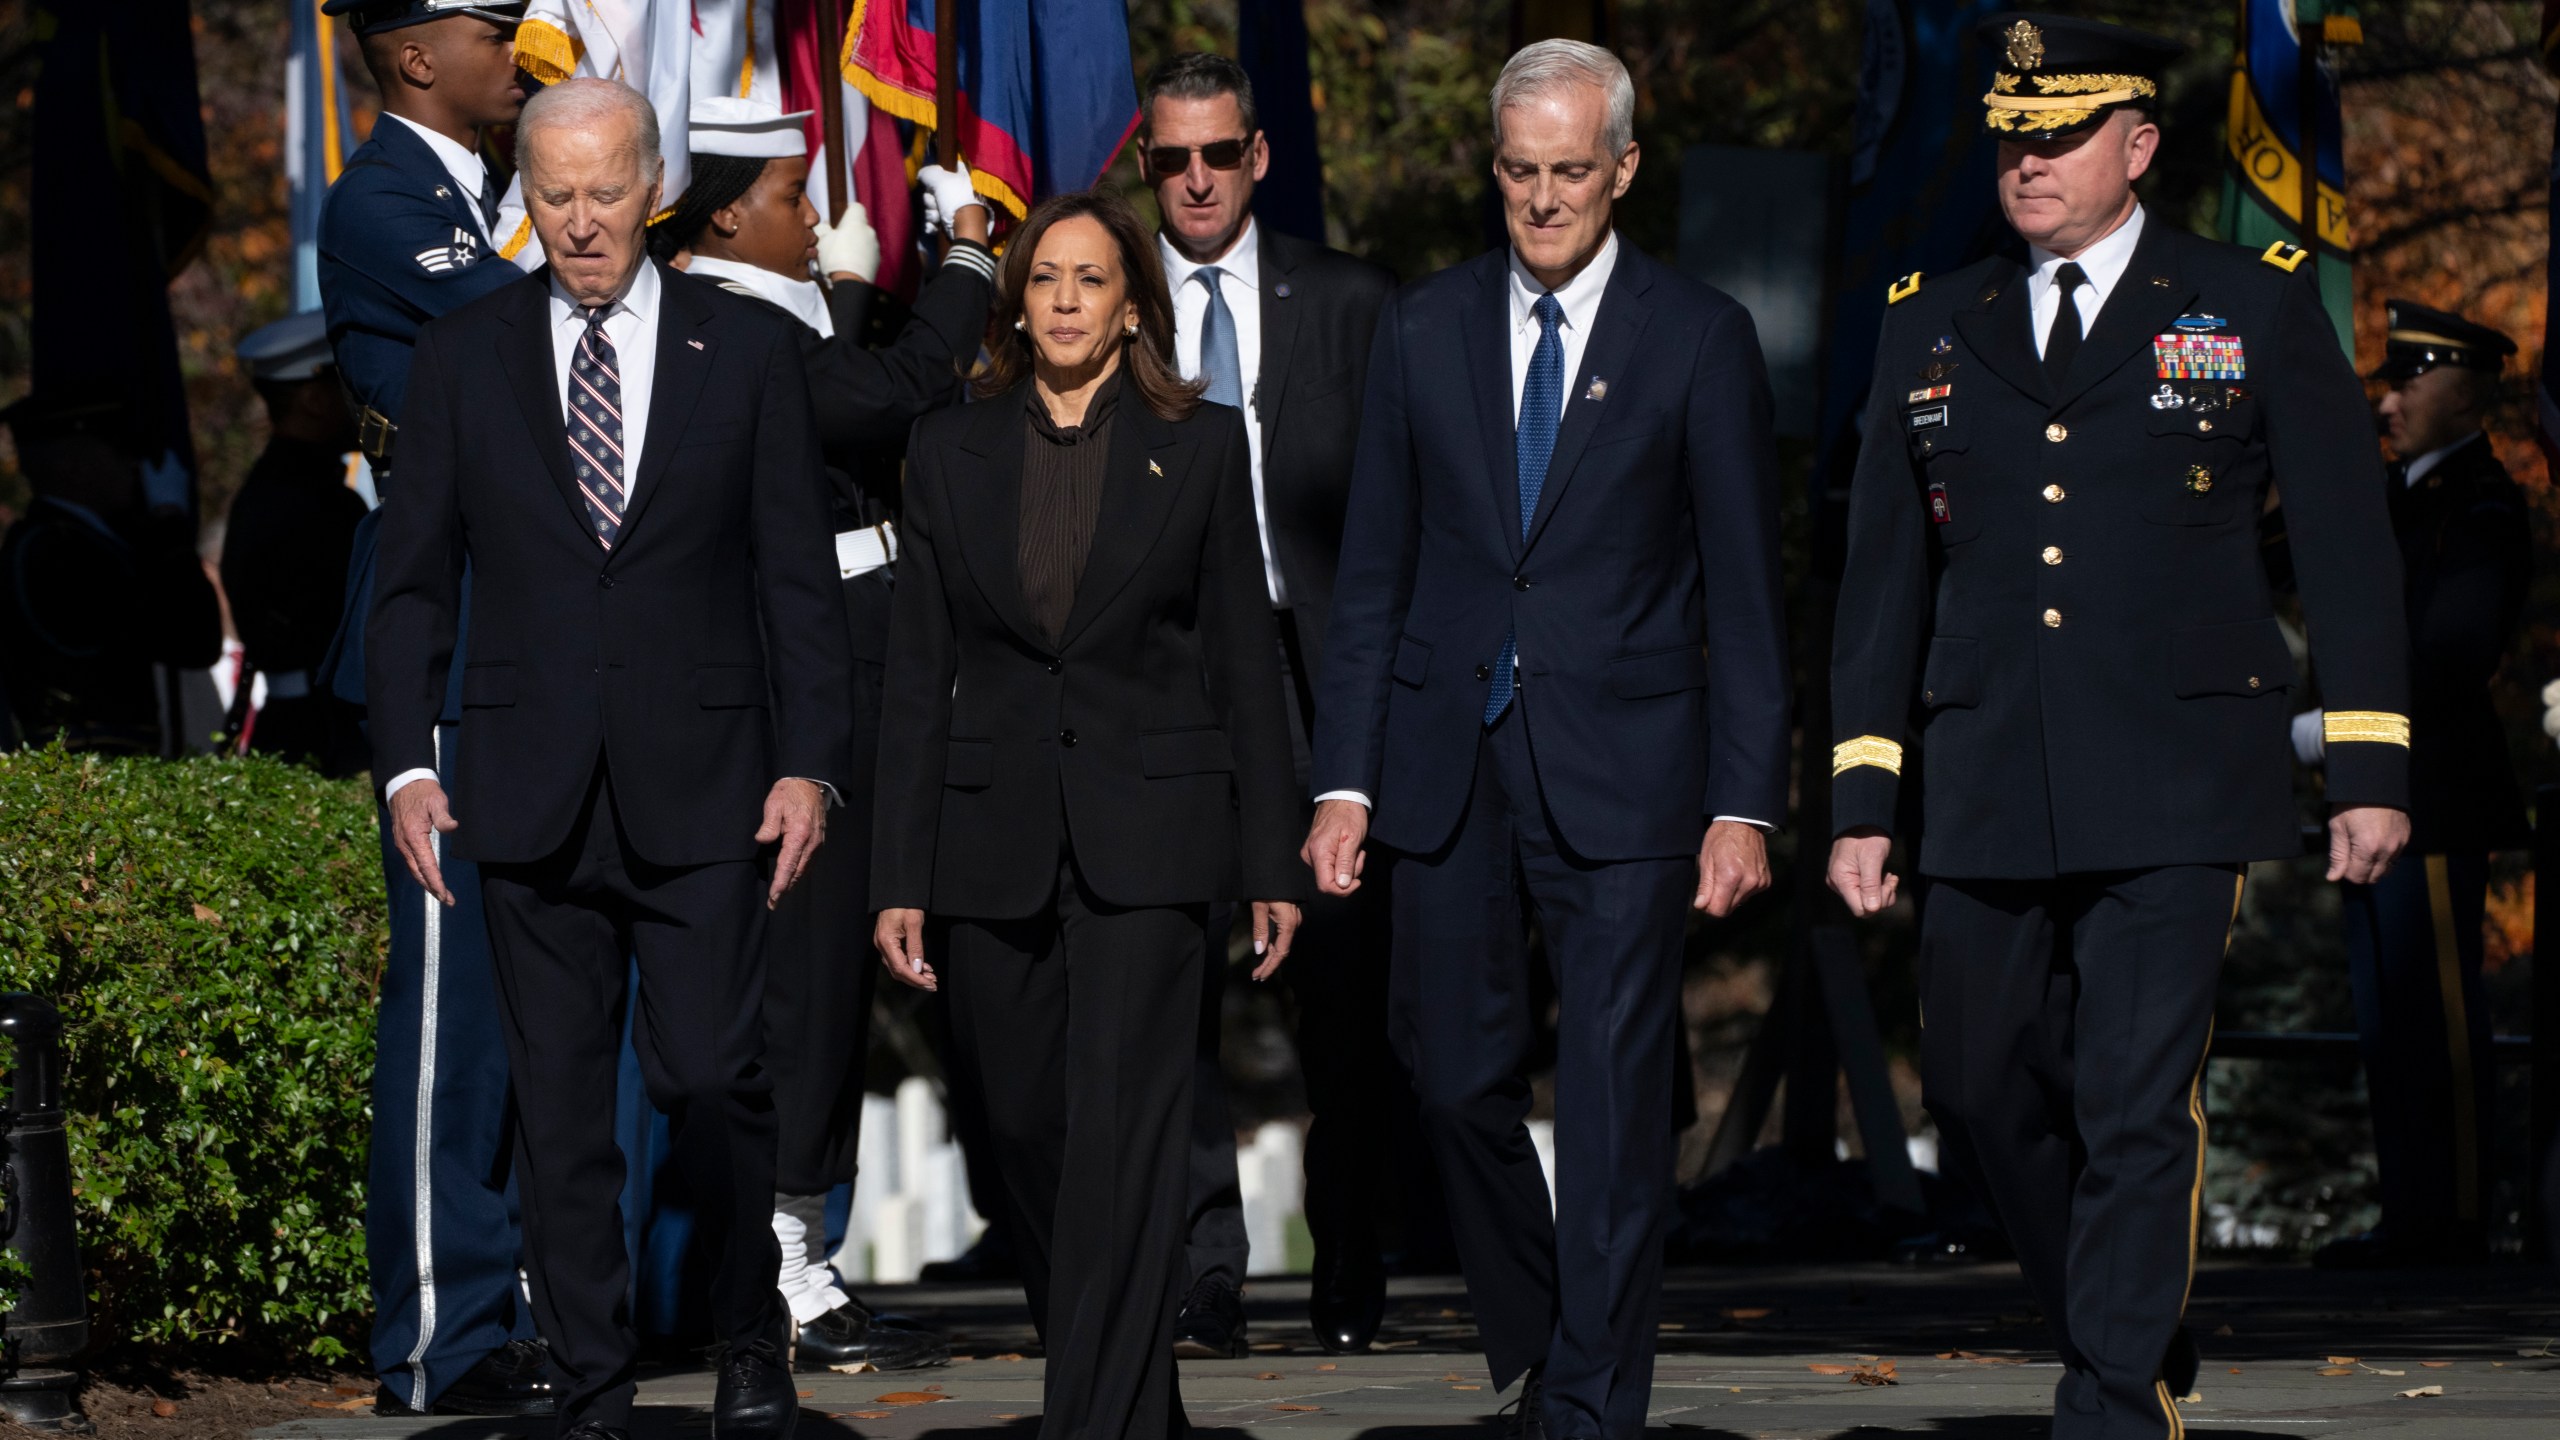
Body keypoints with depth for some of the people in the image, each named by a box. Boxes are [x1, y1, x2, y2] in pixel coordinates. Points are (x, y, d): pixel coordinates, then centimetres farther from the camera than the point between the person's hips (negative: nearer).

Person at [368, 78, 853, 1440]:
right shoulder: (462, 357, 7)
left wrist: (809, 763, -3)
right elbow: (412, 580, 9)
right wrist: (407, 764, -1)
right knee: (559, 1107, 3)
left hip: (701, 788, -1)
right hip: (531, 794, 1)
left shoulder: (747, 348, 5)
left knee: (714, 1077, -6)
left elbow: (798, 576, 5)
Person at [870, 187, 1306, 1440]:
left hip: (1143, 840, -3)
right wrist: (900, 877, 1)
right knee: (1026, 1134, 7)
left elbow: (1244, 661, 5)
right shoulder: (950, 450, 8)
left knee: (1121, 1139, -11)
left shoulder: (1200, 445, 4)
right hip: (995, 840, 3)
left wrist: (1272, 862, 1)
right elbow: (917, 675, 7)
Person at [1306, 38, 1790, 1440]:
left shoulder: (1700, 338, 0)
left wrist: (1743, 803, -6)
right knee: (1456, 1075, 7)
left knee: (1613, 1101, -3)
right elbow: (1371, 573, 9)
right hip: (1449, 759, 3)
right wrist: (1344, 781, 2)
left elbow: (1743, 590, 0)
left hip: (1621, 768, -3)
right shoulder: (1424, 329, 8)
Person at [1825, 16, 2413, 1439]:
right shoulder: (1932, 331, 13)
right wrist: (1862, 800, 9)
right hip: (1987, 791, 4)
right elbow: (1883, 579, 14)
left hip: (2177, 787, -4)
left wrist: (2371, 764, -2)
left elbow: (2348, 544, 4)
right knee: (1984, 1100, 9)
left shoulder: (2257, 305, 4)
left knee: (2138, 1105, -9)